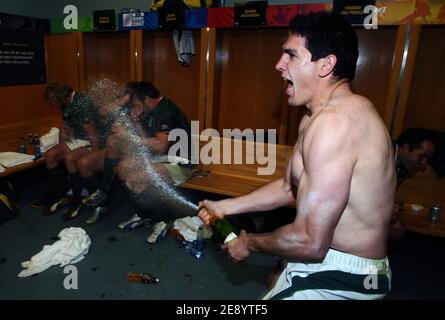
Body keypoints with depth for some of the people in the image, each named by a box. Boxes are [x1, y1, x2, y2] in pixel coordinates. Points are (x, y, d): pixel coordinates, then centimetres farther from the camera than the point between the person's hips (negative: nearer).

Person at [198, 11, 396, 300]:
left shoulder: (334, 122, -28)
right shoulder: (316, 116, 6)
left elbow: (310, 243, -29)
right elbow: (290, 186, 12)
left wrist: (250, 243, -10)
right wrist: (225, 207, 9)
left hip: (340, 280, -8)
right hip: (326, 260, 9)